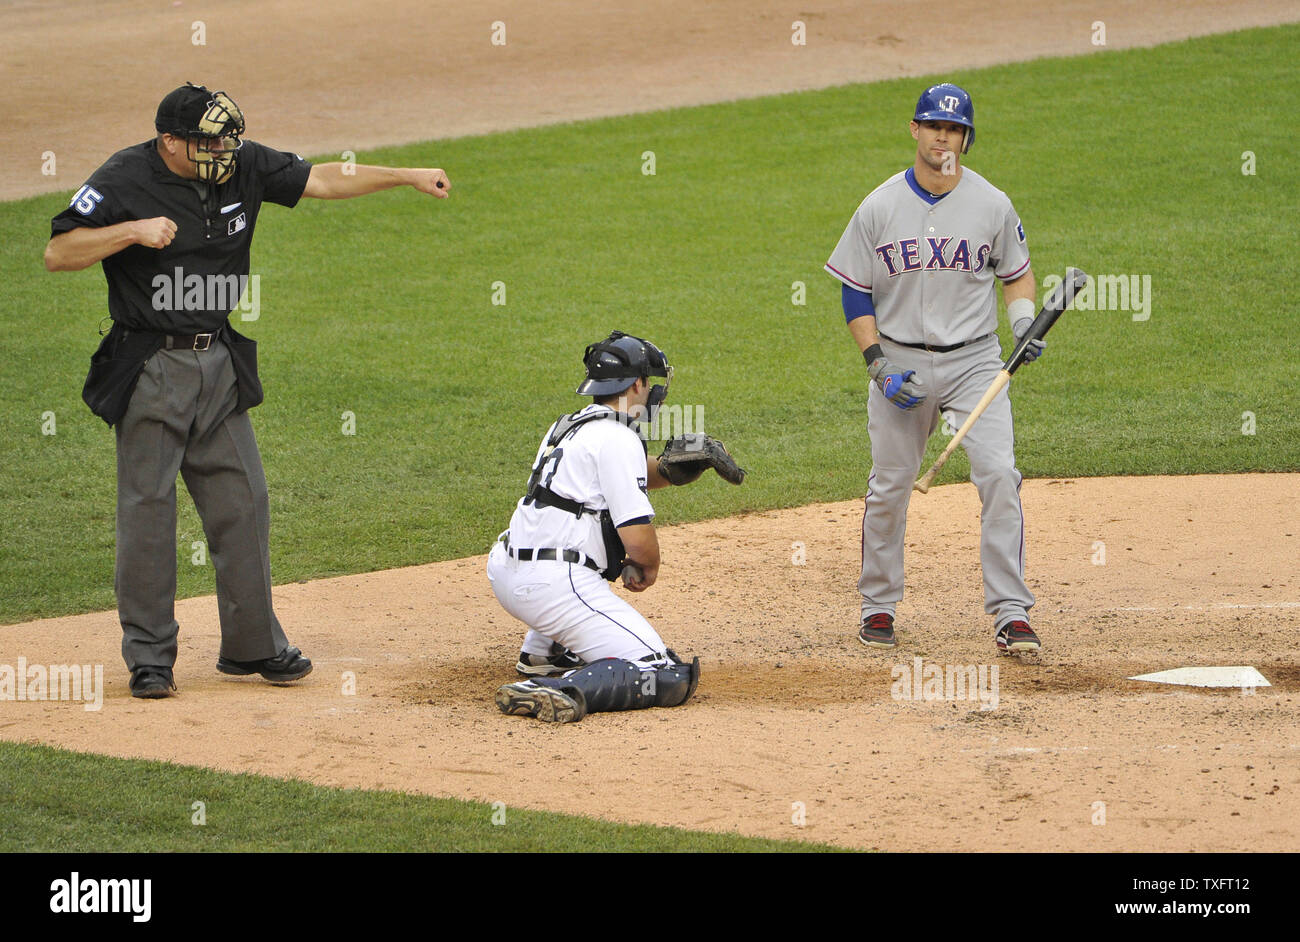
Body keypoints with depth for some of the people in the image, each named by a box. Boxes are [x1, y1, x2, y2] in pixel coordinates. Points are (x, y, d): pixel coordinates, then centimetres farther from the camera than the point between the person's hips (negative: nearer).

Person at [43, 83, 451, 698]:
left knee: (242, 503, 6)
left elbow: (319, 180, 9)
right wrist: (134, 231, -26)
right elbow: (57, 253, -15)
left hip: (221, 365, 5)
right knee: (147, 509, -3)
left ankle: (252, 646, 16)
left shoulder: (244, 168, 2)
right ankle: (149, 658, 5)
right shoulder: (124, 181, -12)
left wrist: (407, 177, 5)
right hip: (151, 369, -5)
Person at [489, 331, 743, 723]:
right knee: (671, 679, -12)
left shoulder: (567, 427, 17)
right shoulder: (617, 440, -10)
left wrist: (668, 469, 11)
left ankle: (543, 651, 31)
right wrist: (648, 568, 7)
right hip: (555, 585, -9)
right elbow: (638, 538, -15)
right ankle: (558, 690, -32)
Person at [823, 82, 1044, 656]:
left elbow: (1016, 273, 13)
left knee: (998, 475, -14)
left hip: (975, 361, 0)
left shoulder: (991, 205, 0)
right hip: (900, 361, 0)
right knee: (889, 487, 4)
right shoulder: (879, 208, -2)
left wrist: (1023, 323, -7)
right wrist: (878, 366, -8)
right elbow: (855, 292, 3)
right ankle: (878, 607, 22)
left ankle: (1011, 614, -13)